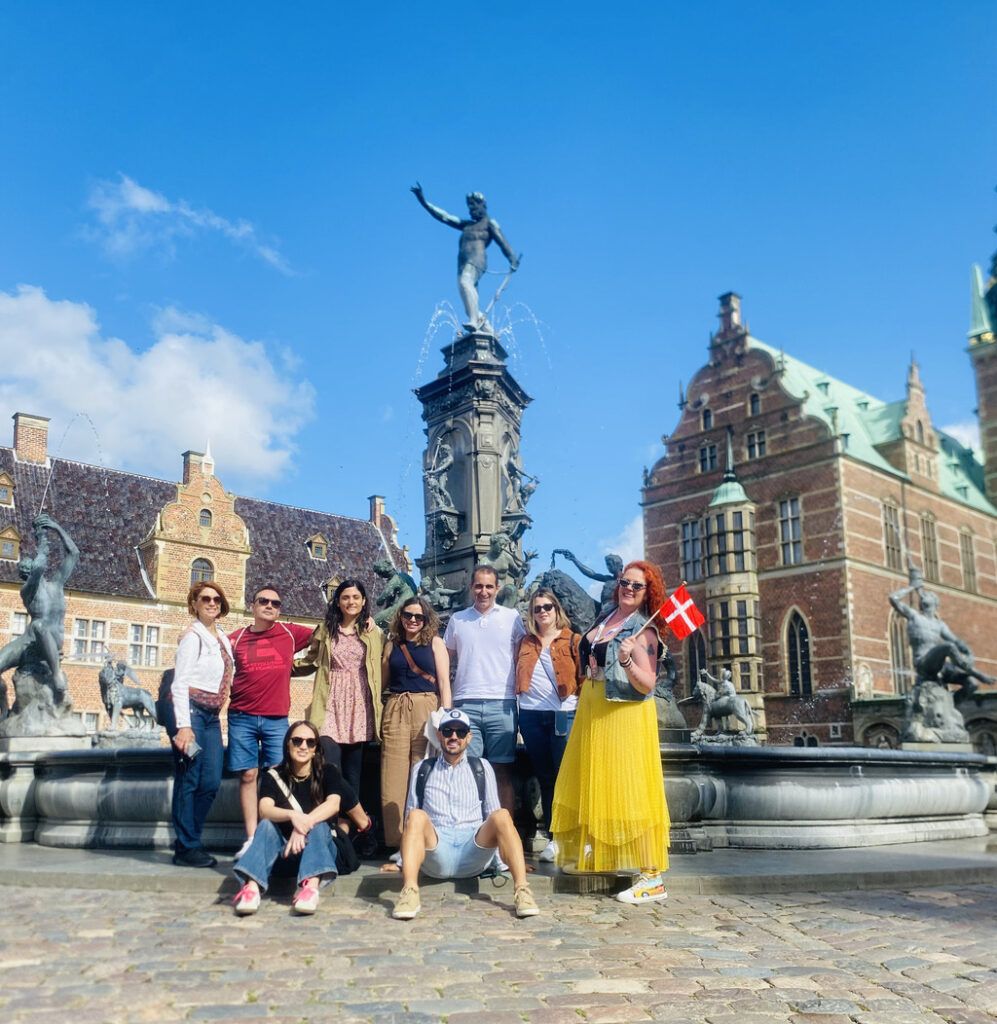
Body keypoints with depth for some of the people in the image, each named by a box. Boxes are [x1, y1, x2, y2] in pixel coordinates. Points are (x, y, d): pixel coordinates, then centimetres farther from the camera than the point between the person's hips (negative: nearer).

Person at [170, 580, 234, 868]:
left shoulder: (223, 639, 15)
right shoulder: (193, 636, -7)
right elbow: (180, 683, -12)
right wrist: (184, 726, -19)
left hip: (212, 717, 8)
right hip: (192, 712, -7)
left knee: (211, 782, 5)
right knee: (189, 781, -2)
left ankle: (188, 841, 17)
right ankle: (186, 847, 6)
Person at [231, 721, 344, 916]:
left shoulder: (328, 773, 1)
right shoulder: (274, 776, 2)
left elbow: (333, 804, -19)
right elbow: (264, 810, -17)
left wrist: (305, 823, -36)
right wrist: (292, 815, -38)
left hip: (320, 847, -1)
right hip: (283, 850, 1)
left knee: (318, 825, -30)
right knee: (266, 825, -26)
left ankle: (311, 886, -54)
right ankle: (252, 887, -49)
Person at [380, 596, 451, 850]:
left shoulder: (435, 643, 8)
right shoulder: (392, 644, 15)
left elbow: (444, 683, 2)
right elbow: (383, 682, 17)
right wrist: (378, 717, 5)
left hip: (426, 708, -2)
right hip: (395, 710, 2)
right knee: (394, 777, -2)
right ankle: (395, 841, 3)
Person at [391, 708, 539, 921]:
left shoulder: (482, 768, 18)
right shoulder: (422, 769, 18)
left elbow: (492, 818, 16)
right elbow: (409, 817, 19)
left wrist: (503, 861, 9)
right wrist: (404, 861, 14)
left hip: (473, 854, 0)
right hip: (436, 856, 0)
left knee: (502, 815, -27)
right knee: (417, 816, -29)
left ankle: (522, 890, -39)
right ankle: (409, 892, -44)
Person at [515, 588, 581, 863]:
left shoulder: (573, 641, 2)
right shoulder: (525, 643, 13)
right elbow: (518, 678, 16)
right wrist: (515, 716, 8)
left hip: (563, 715, -4)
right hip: (531, 716, 4)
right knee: (544, 778, 9)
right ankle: (553, 837, 16)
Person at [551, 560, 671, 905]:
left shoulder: (642, 631, -11)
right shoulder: (606, 618, 10)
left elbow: (647, 685, -18)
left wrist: (627, 660, -32)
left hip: (625, 715, -8)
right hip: (592, 711, 8)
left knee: (628, 790, -8)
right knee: (593, 786, 16)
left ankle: (653, 878, -4)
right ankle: (594, 856, 32)